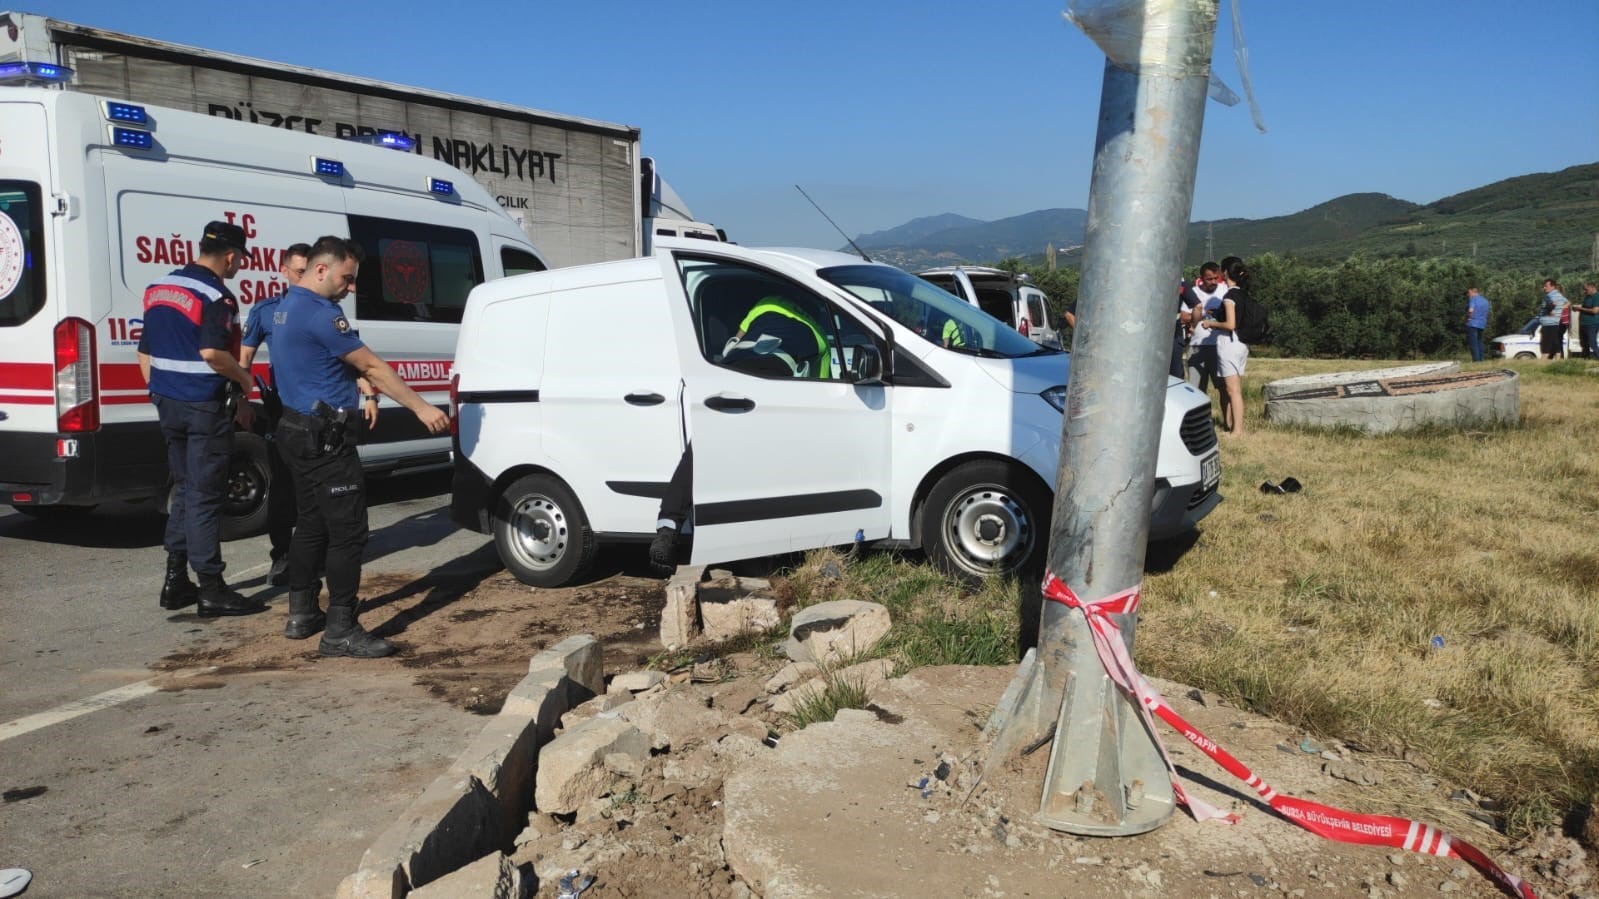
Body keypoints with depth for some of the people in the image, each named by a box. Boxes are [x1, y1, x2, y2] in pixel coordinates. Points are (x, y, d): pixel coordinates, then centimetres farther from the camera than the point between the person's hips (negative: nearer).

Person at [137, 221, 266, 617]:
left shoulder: (158, 288, 12)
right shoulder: (216, 296, -15)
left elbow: (145, 352, 16)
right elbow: (212, 353, -26)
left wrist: (158, 392, 24)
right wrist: (243, 378, -10)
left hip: (168, 402, 8)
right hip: (206, 406, -8)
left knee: (184, 489, 17)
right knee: (205, 496, -4)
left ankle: (175, 581, 21)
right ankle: (211, 590, 2)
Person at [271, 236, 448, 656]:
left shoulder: (288, 305, 14)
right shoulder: (320, 314, -19)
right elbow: (372, 366, -16)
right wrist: (422, 408, -11)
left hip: (299, 432, 11)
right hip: (324, 439, -11)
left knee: (312, 523, 19)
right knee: (348, 531, -8)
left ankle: (301, 610, 28)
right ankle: (341, 631, -6)